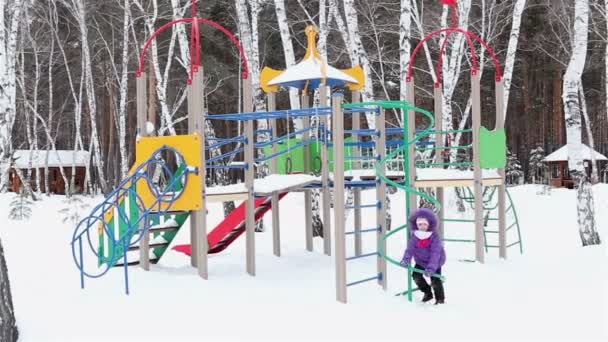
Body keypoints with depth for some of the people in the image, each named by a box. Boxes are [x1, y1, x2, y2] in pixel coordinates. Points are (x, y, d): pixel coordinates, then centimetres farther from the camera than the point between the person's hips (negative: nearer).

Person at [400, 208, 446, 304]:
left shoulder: (434, 236, -29)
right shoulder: (414, 236, -16)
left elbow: (435, 253, -34)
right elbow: (410, 249, -23)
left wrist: (430, 268, -43)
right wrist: (406, 260, -43)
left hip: (435, 262, -5)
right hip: (421, 261, 5)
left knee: (435, 280, -9)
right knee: (416, 276, 2)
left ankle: (440, 298, 17)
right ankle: (428, 293, 26)